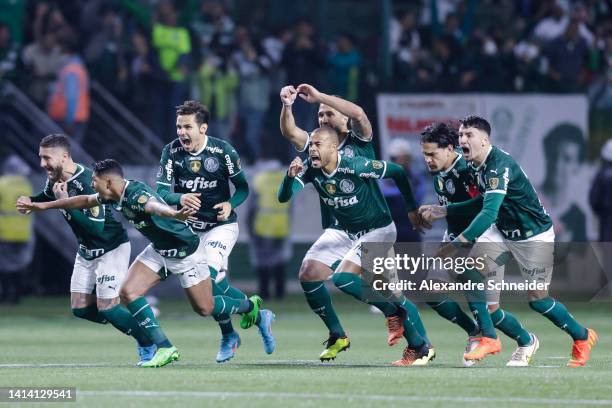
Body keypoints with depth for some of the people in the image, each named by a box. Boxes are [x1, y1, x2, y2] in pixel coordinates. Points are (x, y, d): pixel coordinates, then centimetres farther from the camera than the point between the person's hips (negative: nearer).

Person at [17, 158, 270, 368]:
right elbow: (84, 201, 13)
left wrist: (176, 215, -78)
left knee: (204, 308, 2)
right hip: (159, 251, 8)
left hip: (186, 252, -8)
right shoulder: (113, 196, -6)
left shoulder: (136, 194, -33)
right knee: (128, 292, -8)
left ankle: (250, 306, 32)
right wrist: (44, 206, 19)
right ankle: (164, 349, -5)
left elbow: (155, 205, -56)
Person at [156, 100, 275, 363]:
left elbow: (242, 186, -4)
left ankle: (228, 337, -1)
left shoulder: (223, 151, -16)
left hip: (221, 225, -4)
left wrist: (230, 204, -24)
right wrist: (180, 198, -35)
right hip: (190, 227, 4)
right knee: (218, 285, 6)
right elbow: (161, 191, -15)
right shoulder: (171, 151, -11)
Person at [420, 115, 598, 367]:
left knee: (537, 299, -3)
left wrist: (457, 242, -50)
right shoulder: (477, 166, -2)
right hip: (503, 231, 8)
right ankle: (489, 339, -6)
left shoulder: (500, 166, -31)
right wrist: (443, 211, 7)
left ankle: (583, 337, 22)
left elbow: (489, 212, -42)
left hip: (535, 236, -8)